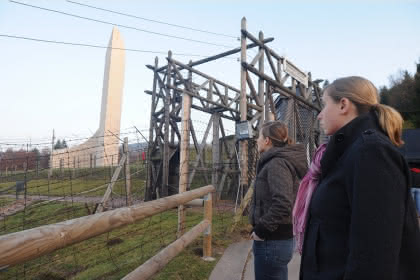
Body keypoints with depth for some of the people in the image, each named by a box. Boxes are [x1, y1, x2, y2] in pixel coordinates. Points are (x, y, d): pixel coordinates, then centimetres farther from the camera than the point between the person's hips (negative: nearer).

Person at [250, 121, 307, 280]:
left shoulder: (276, 163, -20)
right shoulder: (281, 160, 11)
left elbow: (282, 205, -31)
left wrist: (261, 230, -20)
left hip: (272, 241, -9)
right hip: (278, 238, 10)